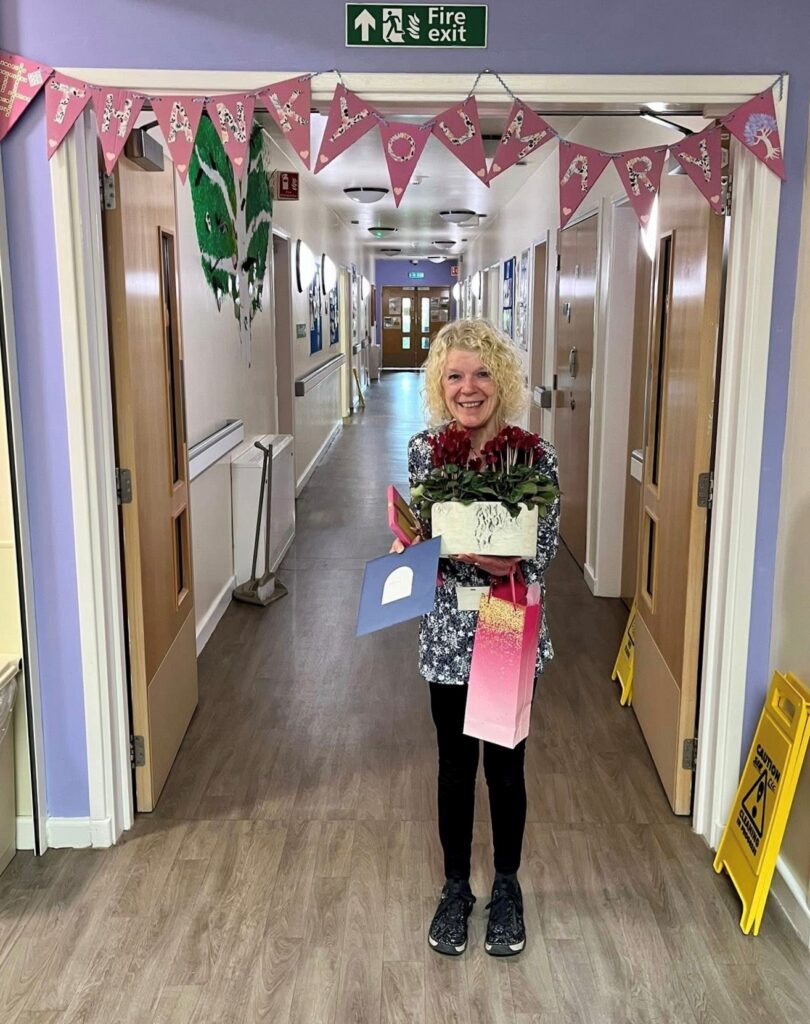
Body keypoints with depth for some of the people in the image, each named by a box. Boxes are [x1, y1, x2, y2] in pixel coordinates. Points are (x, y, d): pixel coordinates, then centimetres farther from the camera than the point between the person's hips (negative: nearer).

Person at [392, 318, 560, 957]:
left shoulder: (535, 456, -12)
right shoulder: (423, 450, -5)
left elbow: (544, 552, -10)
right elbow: (417, 536, 6)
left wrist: (502, 561, -27)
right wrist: (409, 546, -15)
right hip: (448, 635, 2)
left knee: (505, 767, 14)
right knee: (456, 767, 16)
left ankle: (507, 888, 38)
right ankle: (456, 887, 37)